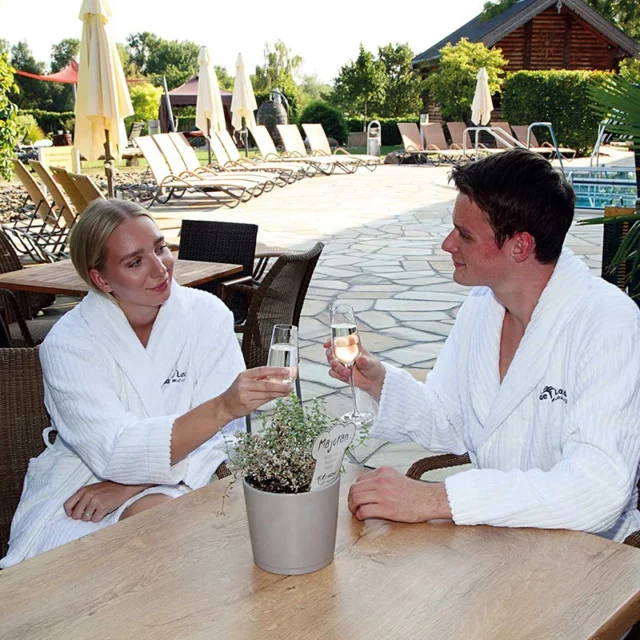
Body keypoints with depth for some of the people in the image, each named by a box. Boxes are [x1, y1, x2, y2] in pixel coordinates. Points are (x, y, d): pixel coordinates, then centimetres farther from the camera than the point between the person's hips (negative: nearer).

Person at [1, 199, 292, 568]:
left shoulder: (208, 314, -9)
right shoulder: (68, 343, -14)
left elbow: (221, 434, -11)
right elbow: (117, 452, -26)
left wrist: (129, 487, -20)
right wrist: (224, 407, -41)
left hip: (171, 488, 0)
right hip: (78, 482, 0)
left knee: (154, 513, -33)